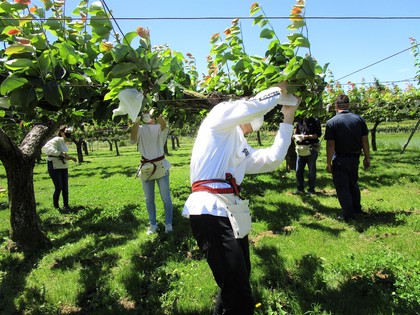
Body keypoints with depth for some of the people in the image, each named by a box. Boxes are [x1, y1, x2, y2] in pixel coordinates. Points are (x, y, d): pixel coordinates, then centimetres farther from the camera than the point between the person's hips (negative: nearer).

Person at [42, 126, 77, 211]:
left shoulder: (63, 142, 10)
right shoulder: (56, 140, -14)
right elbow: (46, 148, -31)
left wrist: (70, 157, 3)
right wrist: (61, 153, -33)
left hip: (63, 167, 7)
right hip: (54, 167, -7)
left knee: (65, 187, 7)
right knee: (58, 187, -5)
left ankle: (66, 205, 16)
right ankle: (56, 206, 14)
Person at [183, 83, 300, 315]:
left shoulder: (242, 147, 29)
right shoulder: (221, 114, 6)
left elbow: (272, 159, 18)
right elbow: (256, 105, -10)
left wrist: (288, 118, 24)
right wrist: (279, 90, 10)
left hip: (231, 212, 10)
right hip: (210, 211, -10)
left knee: (238, 285, 22)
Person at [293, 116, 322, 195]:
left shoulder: (315, 121, -3)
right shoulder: (299, 122, 10)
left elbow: (318, 134, -8)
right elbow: (296, 133, 18)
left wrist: (306, 136, -17)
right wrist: (297, 136, -4)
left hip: (311, 148, -4)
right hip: (301, 148, 4)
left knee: (311, 170, 4)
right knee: (298, 170, 5)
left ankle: (311, 190, 14)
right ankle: (300, 189, 18)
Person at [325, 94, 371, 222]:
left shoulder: (331, 122, -12)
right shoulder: (359, 119, 0)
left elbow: (330, 145, -14)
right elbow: (365, 140, 1)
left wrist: (329, 163, -8)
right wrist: (367, 158, 11)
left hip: (340, 159, -5)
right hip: (355, 158, 5)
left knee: (342, 187, 5)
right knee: (353, 184, 22)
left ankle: (348, 215, 8)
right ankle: (357, 210, 32)